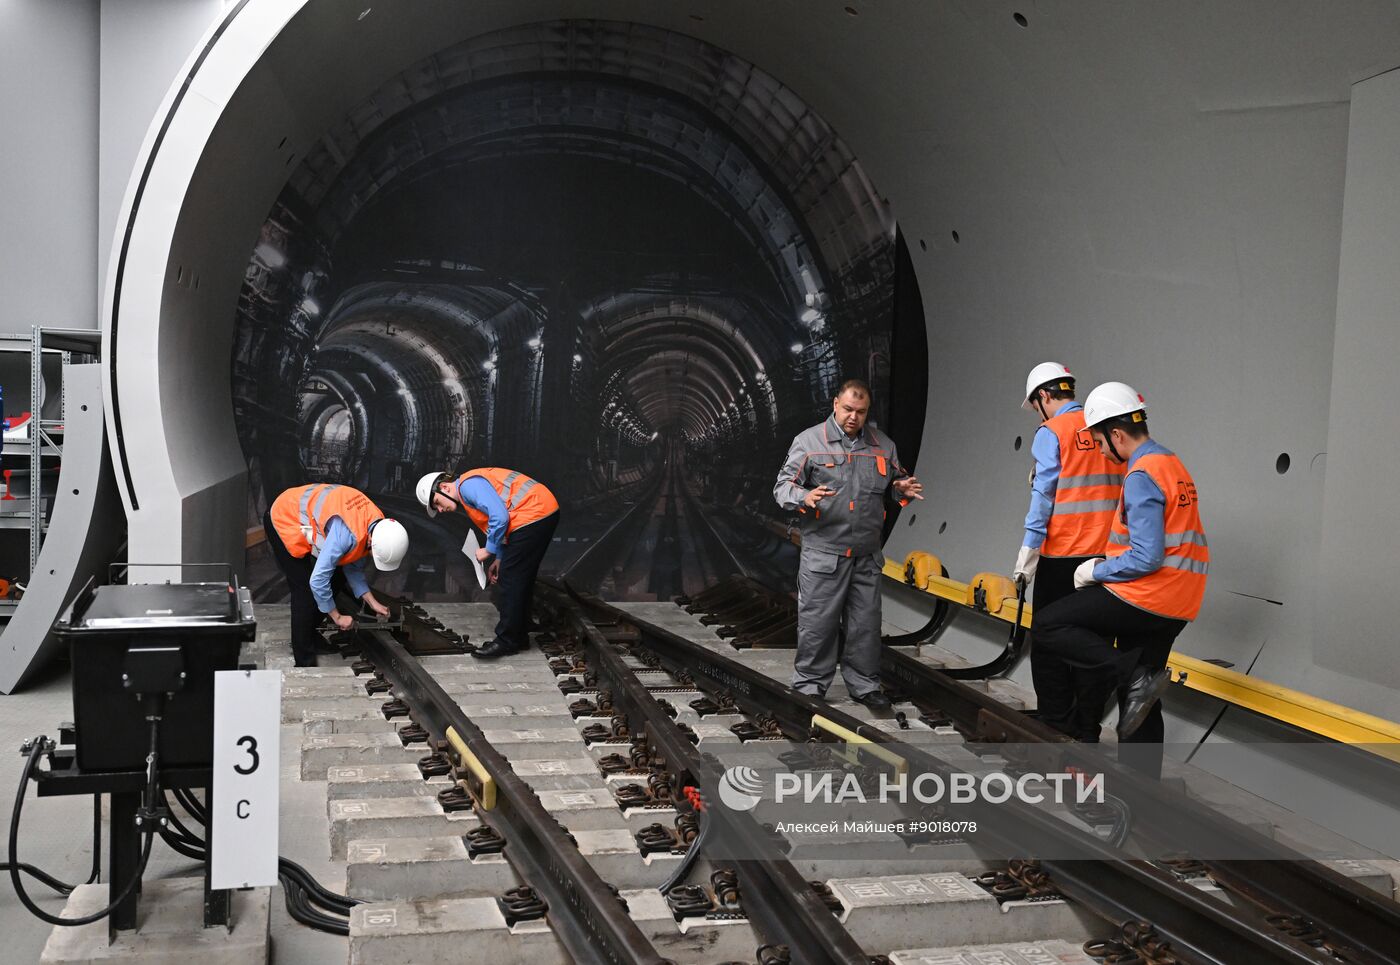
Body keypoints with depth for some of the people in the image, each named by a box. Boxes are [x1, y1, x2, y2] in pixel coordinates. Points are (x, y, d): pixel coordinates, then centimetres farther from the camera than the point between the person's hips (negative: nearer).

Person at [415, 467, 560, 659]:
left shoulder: (468, 485, -11)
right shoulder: (474, 485, 22)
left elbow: (499, 517, -21)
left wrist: (489, 551, -8)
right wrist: (499, 558, 23)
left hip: (533, 515, -10)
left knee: (512, 580, -2)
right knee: (521, 579, 18)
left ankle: (506, 641, 6)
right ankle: (518, 636, 28)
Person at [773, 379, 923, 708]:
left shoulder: (883, 445, 11)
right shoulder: (809, 441, -1)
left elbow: (893, 484, 22)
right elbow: (783, 486, -4)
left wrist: (902, 489, -3)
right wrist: (805, 498, -25)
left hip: (867, 557, 4)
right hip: (823, 554, -4)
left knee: (866, 624, 10)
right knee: (817, 622, 0)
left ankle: (864, 685, 24)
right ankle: (809, 686, 14)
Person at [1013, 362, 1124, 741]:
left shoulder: (1051, 433, -7)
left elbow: (1044, 495, -11)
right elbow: (1122, 492, 11)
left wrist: (1027, 553, -7)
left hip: (1061, 554, -5)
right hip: (1105, 551, 6)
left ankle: (1054, 722, 9)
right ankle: (1088, 728, 16)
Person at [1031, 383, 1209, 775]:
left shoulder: (1142, 475, -16)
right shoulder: (1171, 463, 15)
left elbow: (1146, 558, -22)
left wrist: (1096, 572, -7)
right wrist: (1107, 562, 16)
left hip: (1146, 595, -10)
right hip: (1177, 605, 10)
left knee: (1048, 626, -3)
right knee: (1141, 705, 16)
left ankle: (1135, 677, -11)